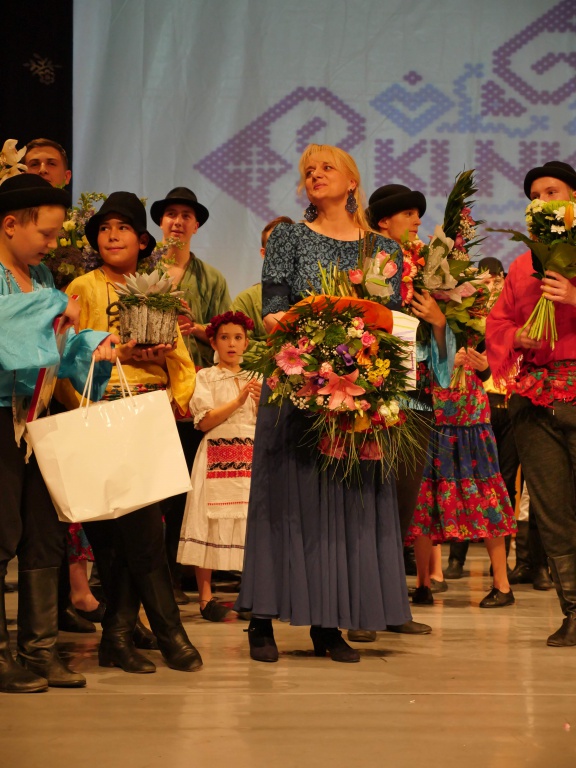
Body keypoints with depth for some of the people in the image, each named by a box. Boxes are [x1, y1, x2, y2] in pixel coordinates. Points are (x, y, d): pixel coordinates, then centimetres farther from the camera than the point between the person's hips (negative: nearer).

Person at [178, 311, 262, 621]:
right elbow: (204, 421, -6)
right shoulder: (205, 377, 6)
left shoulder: (254, 379, 17)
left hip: (251, 456, 4)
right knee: (211, 523, -7)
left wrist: (262, 403, -7)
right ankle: (205, 597, -5)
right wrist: (237, 402, -13)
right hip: (217, 454, -3)